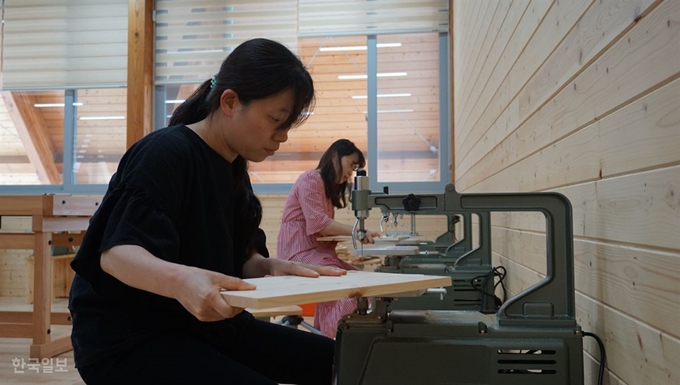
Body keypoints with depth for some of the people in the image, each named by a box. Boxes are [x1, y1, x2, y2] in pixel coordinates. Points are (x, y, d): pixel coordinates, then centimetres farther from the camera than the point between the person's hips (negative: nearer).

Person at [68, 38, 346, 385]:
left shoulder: (234, 169, 8)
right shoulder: (167, 152, -17)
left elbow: (240, 257, 9)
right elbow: (116, 253, -27)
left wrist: (272, 268, -13)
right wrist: (179, 279, -48)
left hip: (204, 324, 8)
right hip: (128, 335, -8)